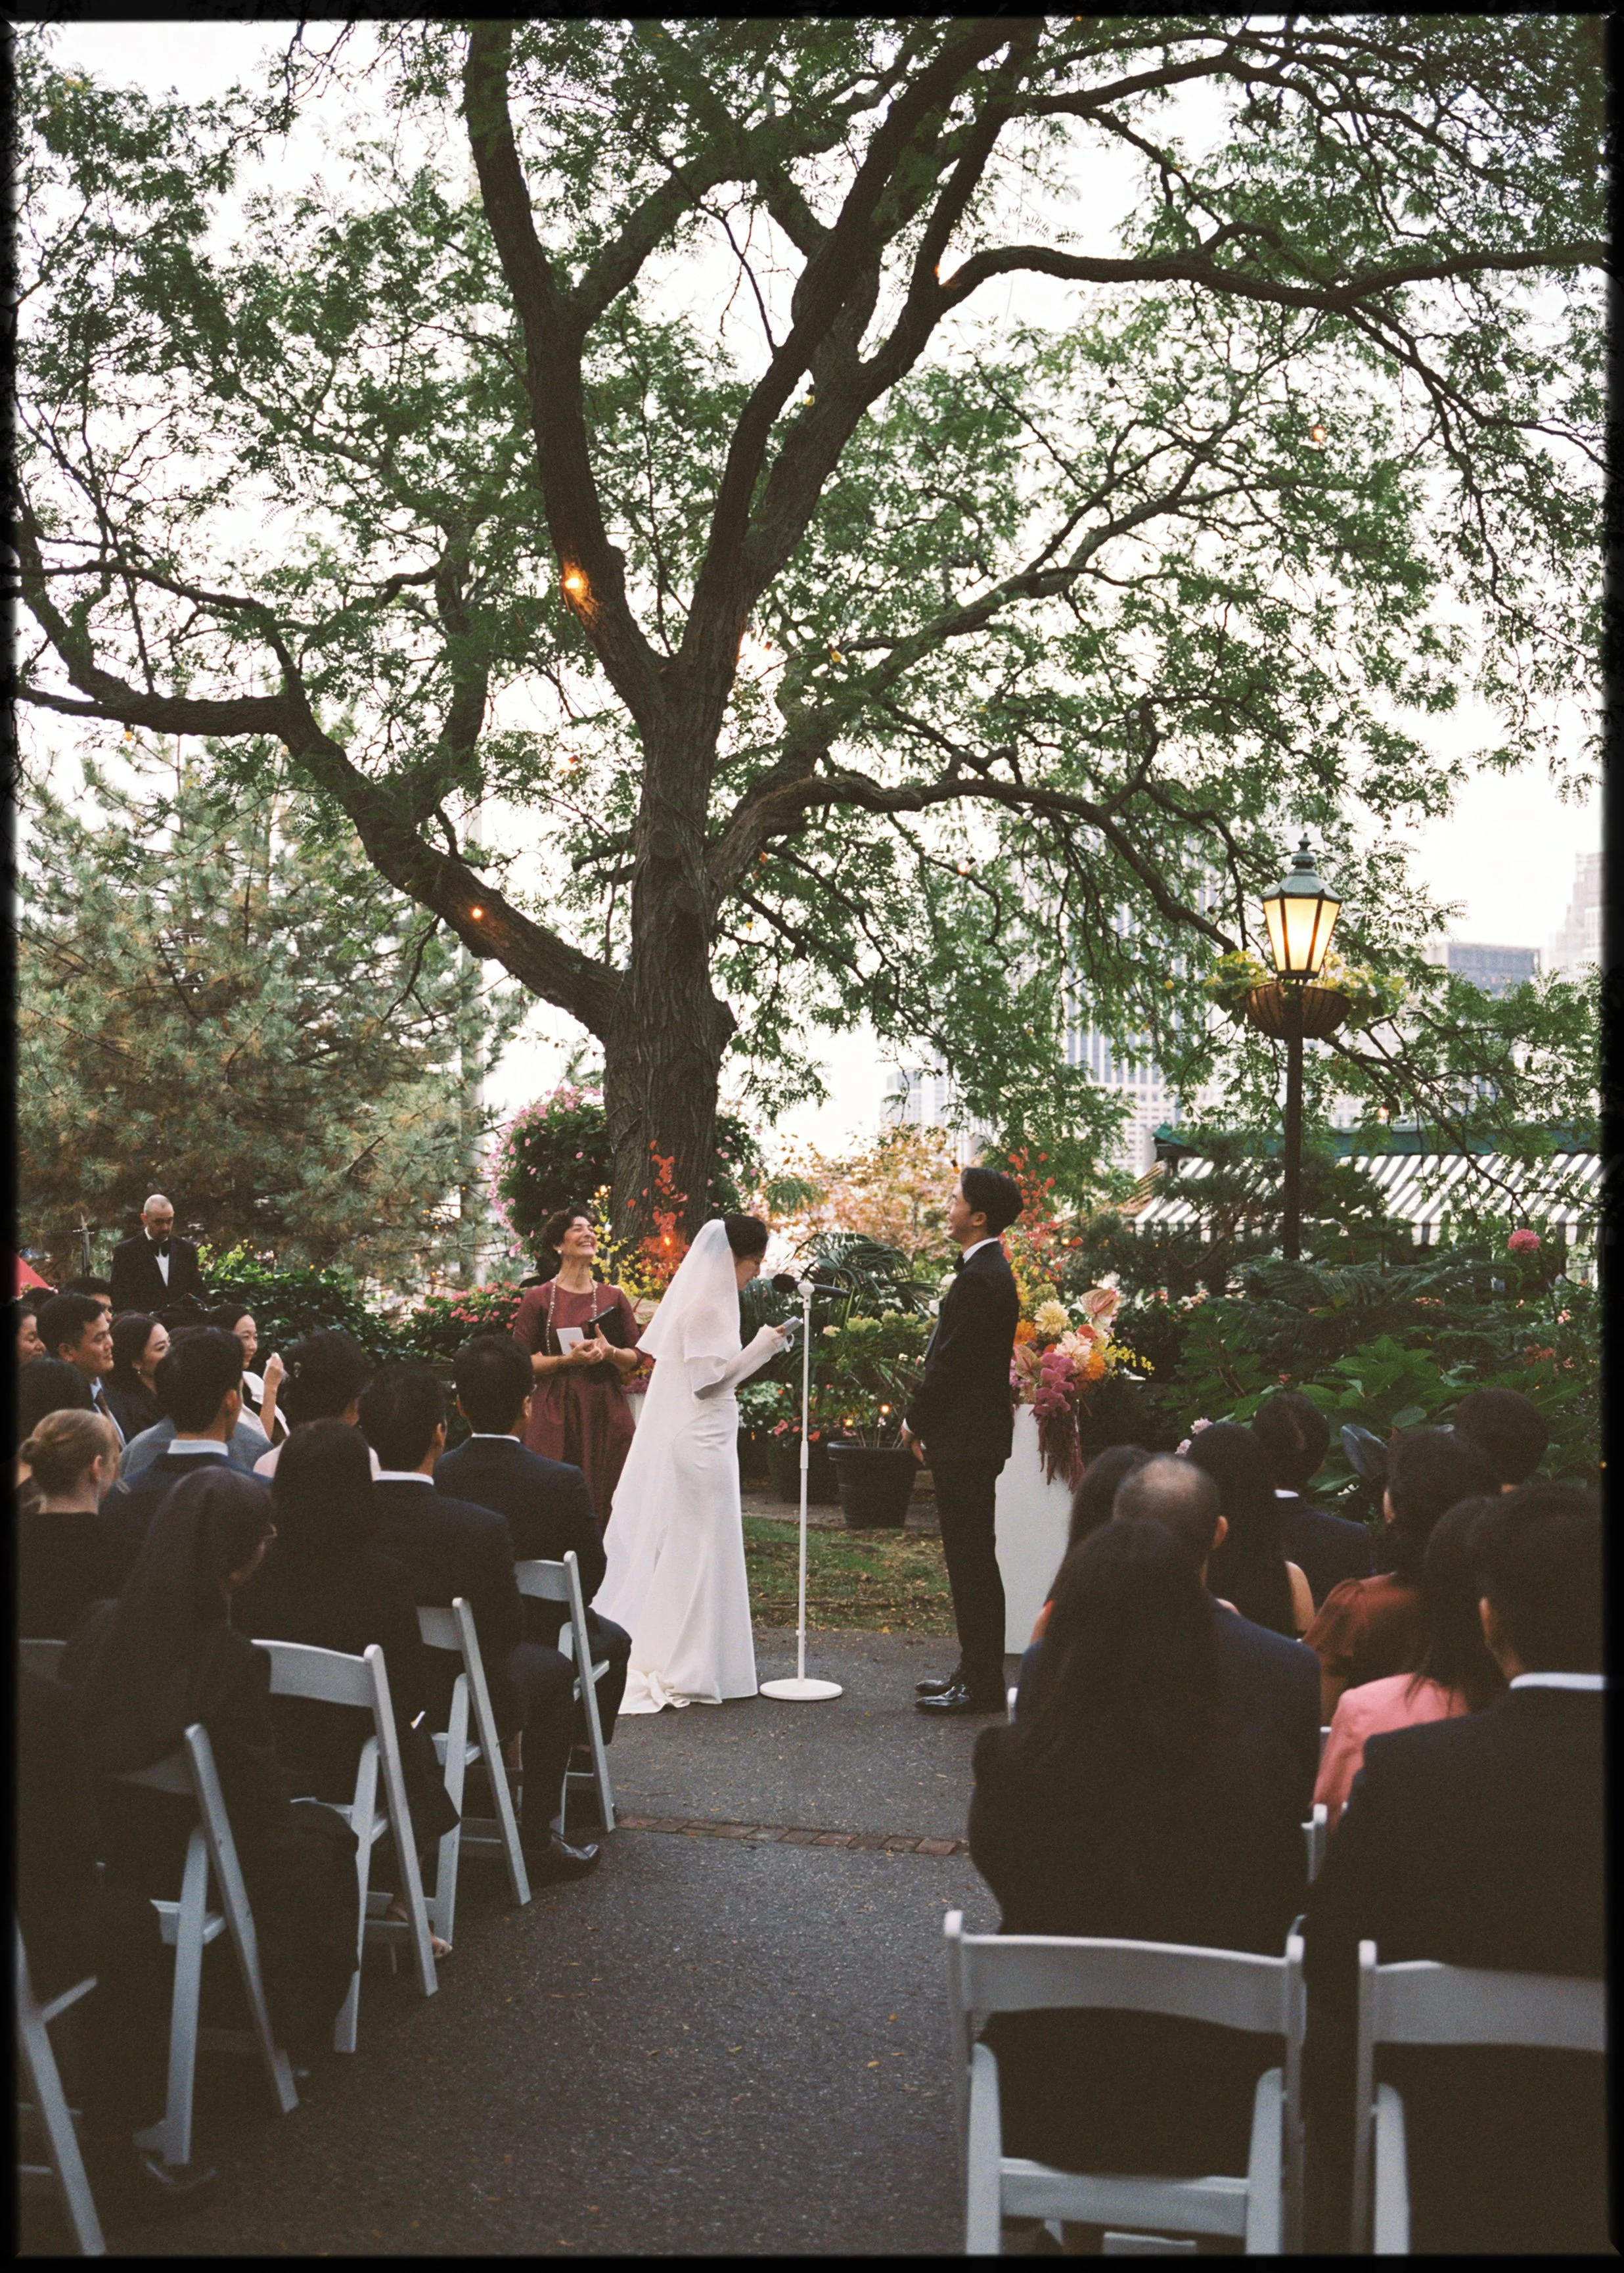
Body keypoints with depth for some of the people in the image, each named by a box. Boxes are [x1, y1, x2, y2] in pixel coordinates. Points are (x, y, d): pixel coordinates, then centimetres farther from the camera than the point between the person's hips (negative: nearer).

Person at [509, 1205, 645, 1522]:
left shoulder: (614, 1298, 11)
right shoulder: (539, 1299, 2)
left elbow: (636, 1359, 10)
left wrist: (609, 1352, -10)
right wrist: (567, 1359, -13)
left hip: (608, 1412, 3)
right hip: (557, 1415, -2)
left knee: (608, 1501, 0)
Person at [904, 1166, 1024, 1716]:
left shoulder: (980, 1279, -19)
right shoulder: (989, 1270, 14)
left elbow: (951, 1363, -19)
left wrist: (916, 1420, -6)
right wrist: (925, 1420, 16)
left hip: (966, 1442, -10)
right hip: (973, 1437, 10)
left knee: (971, 1561, -5)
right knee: (973, 1560, 14)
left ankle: (980, 1684, 0)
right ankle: (978, 1673, 22)